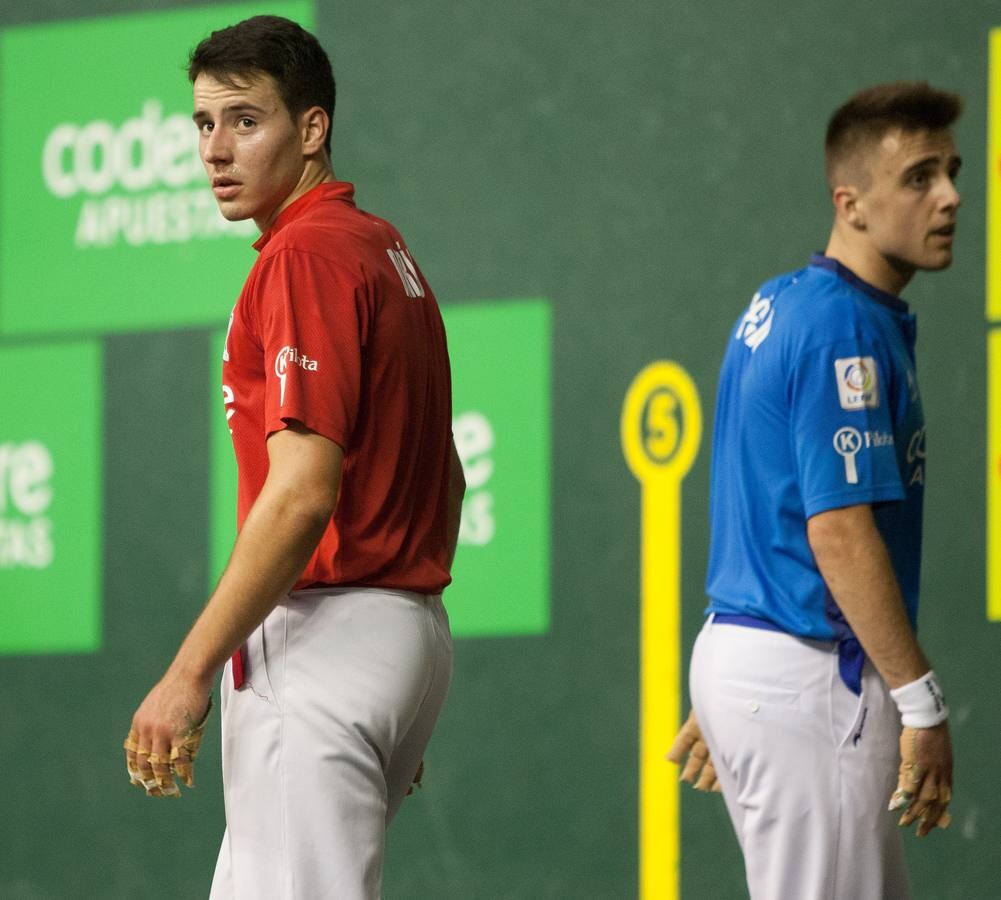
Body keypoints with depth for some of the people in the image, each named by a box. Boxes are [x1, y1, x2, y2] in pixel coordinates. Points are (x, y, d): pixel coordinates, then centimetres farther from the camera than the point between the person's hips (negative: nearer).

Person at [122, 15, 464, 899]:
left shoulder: (306, 255, -14)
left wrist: (189, 673, -20)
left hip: (320, 646, -10)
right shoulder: (386, 250, 17)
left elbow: (301, 493, -22)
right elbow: (445, 478, 23)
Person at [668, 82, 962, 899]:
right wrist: (923, 703, -20)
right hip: (812, 676, -10)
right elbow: (839, 531, -22)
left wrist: (722, 697, 24)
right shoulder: (848, 326, -16)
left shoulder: (779, 305, 14)